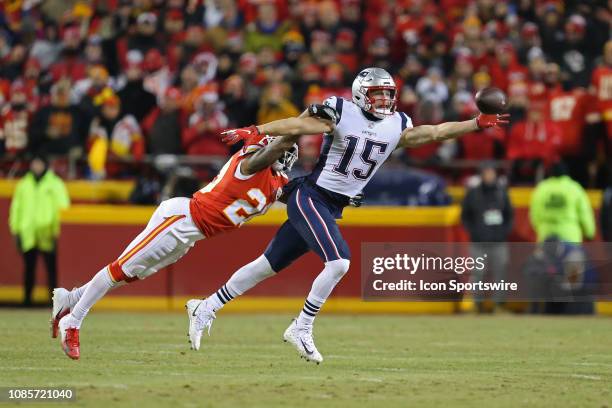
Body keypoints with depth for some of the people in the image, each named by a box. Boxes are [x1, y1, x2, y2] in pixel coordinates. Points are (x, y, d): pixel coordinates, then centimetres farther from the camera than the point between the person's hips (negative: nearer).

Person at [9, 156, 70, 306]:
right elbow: (16, 207, 15)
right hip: (28, 235, 3)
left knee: (51, 267, -5)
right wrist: (16, 230, 8)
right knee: (29, 267, 5)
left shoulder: (55, 184, 4)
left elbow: (62, 206, -1)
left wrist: (58, 230, -10)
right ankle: (27, 298, 10)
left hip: (47, 235, -3)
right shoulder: (23, 184, 14)